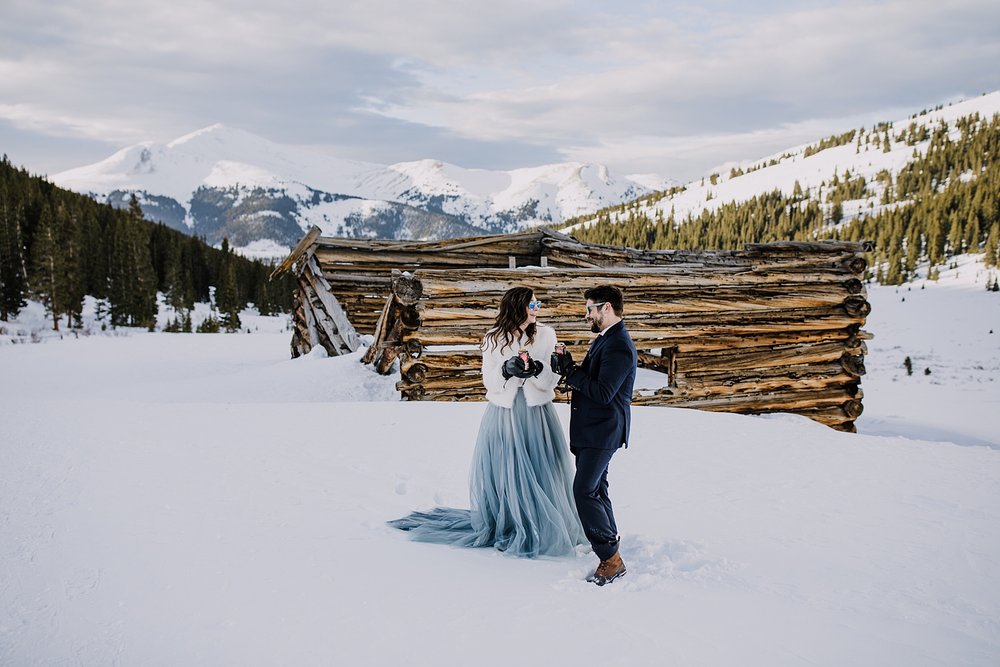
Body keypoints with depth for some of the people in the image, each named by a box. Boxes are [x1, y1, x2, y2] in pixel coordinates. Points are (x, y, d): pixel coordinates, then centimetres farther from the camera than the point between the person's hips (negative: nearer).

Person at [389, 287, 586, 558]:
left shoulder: (545, 335, 2)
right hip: (503, 413, 0)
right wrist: (506, 369, -17)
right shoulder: (494, 339, 3)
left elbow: (552, 380, -2)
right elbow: (490, 381, 2)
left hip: (536, 414, 0)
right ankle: (502, 530, 19)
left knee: (541, 477, 0)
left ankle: (545, 531, 15)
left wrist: (537, 369, -22)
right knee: (501, 476, 2)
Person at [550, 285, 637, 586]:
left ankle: (611, 559, -7)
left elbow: (602, 393, -25)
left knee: (584, 491, -13)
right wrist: (569, 368, -1)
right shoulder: (604, 339, 14)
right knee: (596, 489, 17)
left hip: (602, 431, -10)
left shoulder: (619, 347, -20)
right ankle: (610, 541, 31)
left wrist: (571, 370, -18)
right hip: (592, 429, 11)